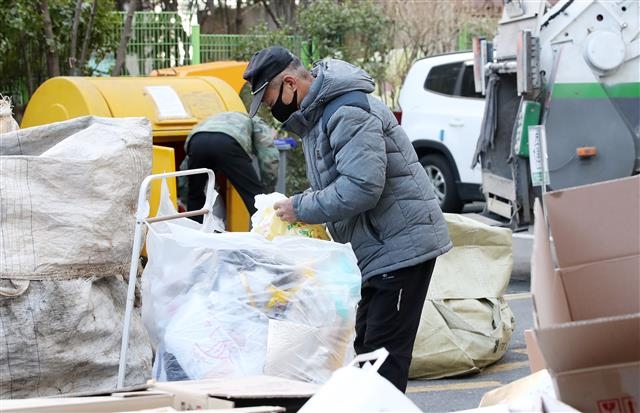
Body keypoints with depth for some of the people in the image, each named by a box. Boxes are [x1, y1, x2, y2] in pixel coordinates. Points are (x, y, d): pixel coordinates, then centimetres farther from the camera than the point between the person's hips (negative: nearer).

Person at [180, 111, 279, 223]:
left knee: (195, 197, 26)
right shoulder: (257, 123, 36)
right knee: (255, 196, 7)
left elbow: (185, 167, 44)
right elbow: (270, 158, 16)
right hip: (228, 143, -4)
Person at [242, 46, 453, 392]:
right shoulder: (316, 113, 14)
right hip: (378, 249, 11)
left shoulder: (348, 111, -20)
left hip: (402, 244, -11)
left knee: (385, 351, -11)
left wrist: (301, 208, -18)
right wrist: (301, 206, 5)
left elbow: (362, 186, -29)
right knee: (366, 347, 15)